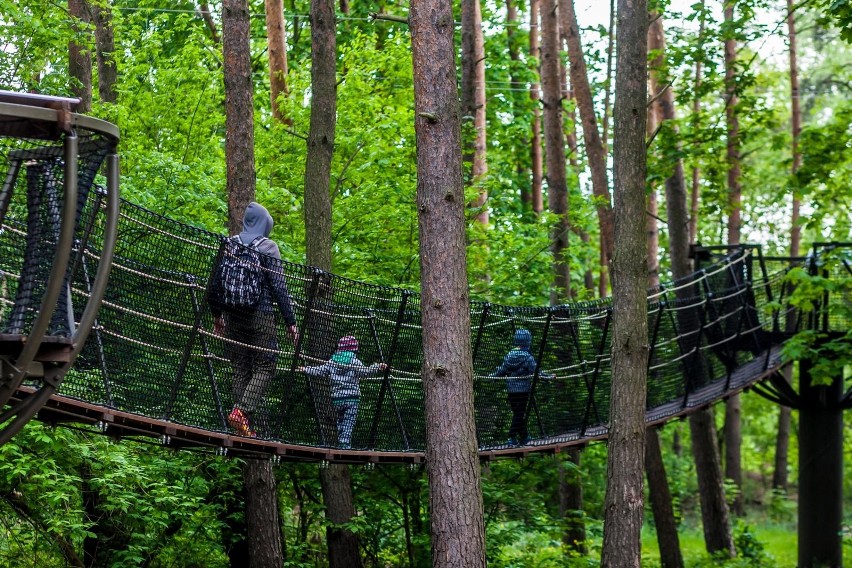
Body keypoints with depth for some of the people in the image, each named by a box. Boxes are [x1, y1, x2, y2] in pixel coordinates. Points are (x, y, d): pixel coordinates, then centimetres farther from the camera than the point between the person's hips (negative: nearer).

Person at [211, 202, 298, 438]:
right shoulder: (267, 247, -6)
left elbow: (215, 282, 9)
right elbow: (279, 287, -8)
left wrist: (217, 314, 20)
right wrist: (290, 321, -3)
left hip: (233, 316, 5)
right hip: (261, 316, -5)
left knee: (240, 369, 9)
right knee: (265, 367, 1)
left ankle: (244, 425, 7)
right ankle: (241, 411, -17)